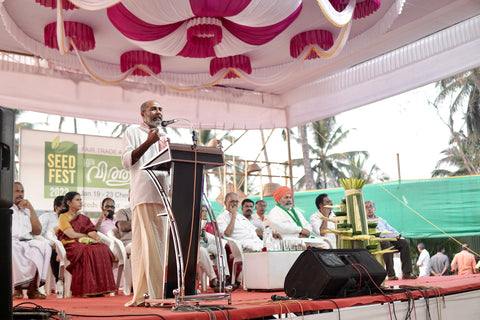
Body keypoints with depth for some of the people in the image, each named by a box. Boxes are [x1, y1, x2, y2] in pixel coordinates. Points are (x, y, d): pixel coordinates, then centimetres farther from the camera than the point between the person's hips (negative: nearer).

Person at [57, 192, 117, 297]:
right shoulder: (63, 217, 7)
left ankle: (101, 288, -31)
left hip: (85, 244, 5)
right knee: (88, 251, -38)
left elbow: (93, 232, 11)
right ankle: (87, 289, -37)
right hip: (70, 245, -5)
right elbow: (72, 234, -8)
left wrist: (95, 237, -12)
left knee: (103, 249, -27)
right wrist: (88, 235, 0)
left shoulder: (83, 218, 24)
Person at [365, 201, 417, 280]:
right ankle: (390, 274, -37)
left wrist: (397, 234, 3)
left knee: (404, 242, -20)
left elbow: (391, 229, 26)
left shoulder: (381, 220, 33)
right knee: (387, 244, -38)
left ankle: (407, 273, -23)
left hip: (390, 238, 6)